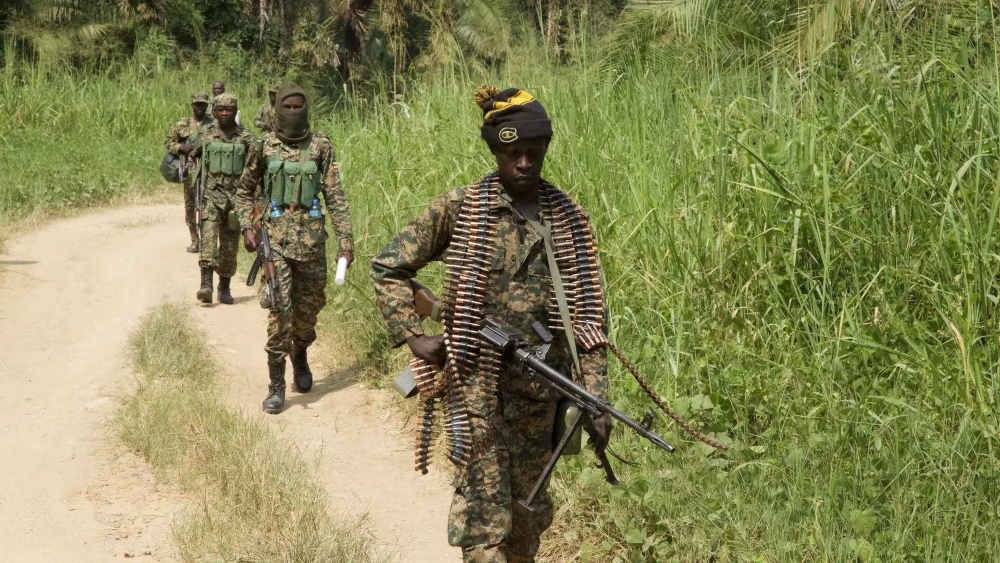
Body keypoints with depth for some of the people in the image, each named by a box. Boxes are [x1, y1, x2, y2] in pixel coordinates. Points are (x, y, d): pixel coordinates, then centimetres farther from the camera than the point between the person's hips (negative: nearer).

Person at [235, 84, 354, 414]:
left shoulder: (321, 146, 3)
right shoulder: (265, 146, 4)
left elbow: (335, 197, 2)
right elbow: (245, 190, 15)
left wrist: (346, 241, -4)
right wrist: (247, 227, 1)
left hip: (311, 236, 1)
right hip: (275, 235, -1)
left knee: (309, 307, 10)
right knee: (280, 310, -10)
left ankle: (300, 355, 42)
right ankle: (276, 387, -4)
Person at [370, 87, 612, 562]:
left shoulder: (569, 221, 4)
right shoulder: (459, 210, -4)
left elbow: (587, 314, 4)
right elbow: (387, 266, 4)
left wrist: (596, 399, -2)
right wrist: (412, 336, -6)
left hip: (541, 389, 3)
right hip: (476, 384, -3)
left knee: (528, 508, 14)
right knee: (485, 511, -5)